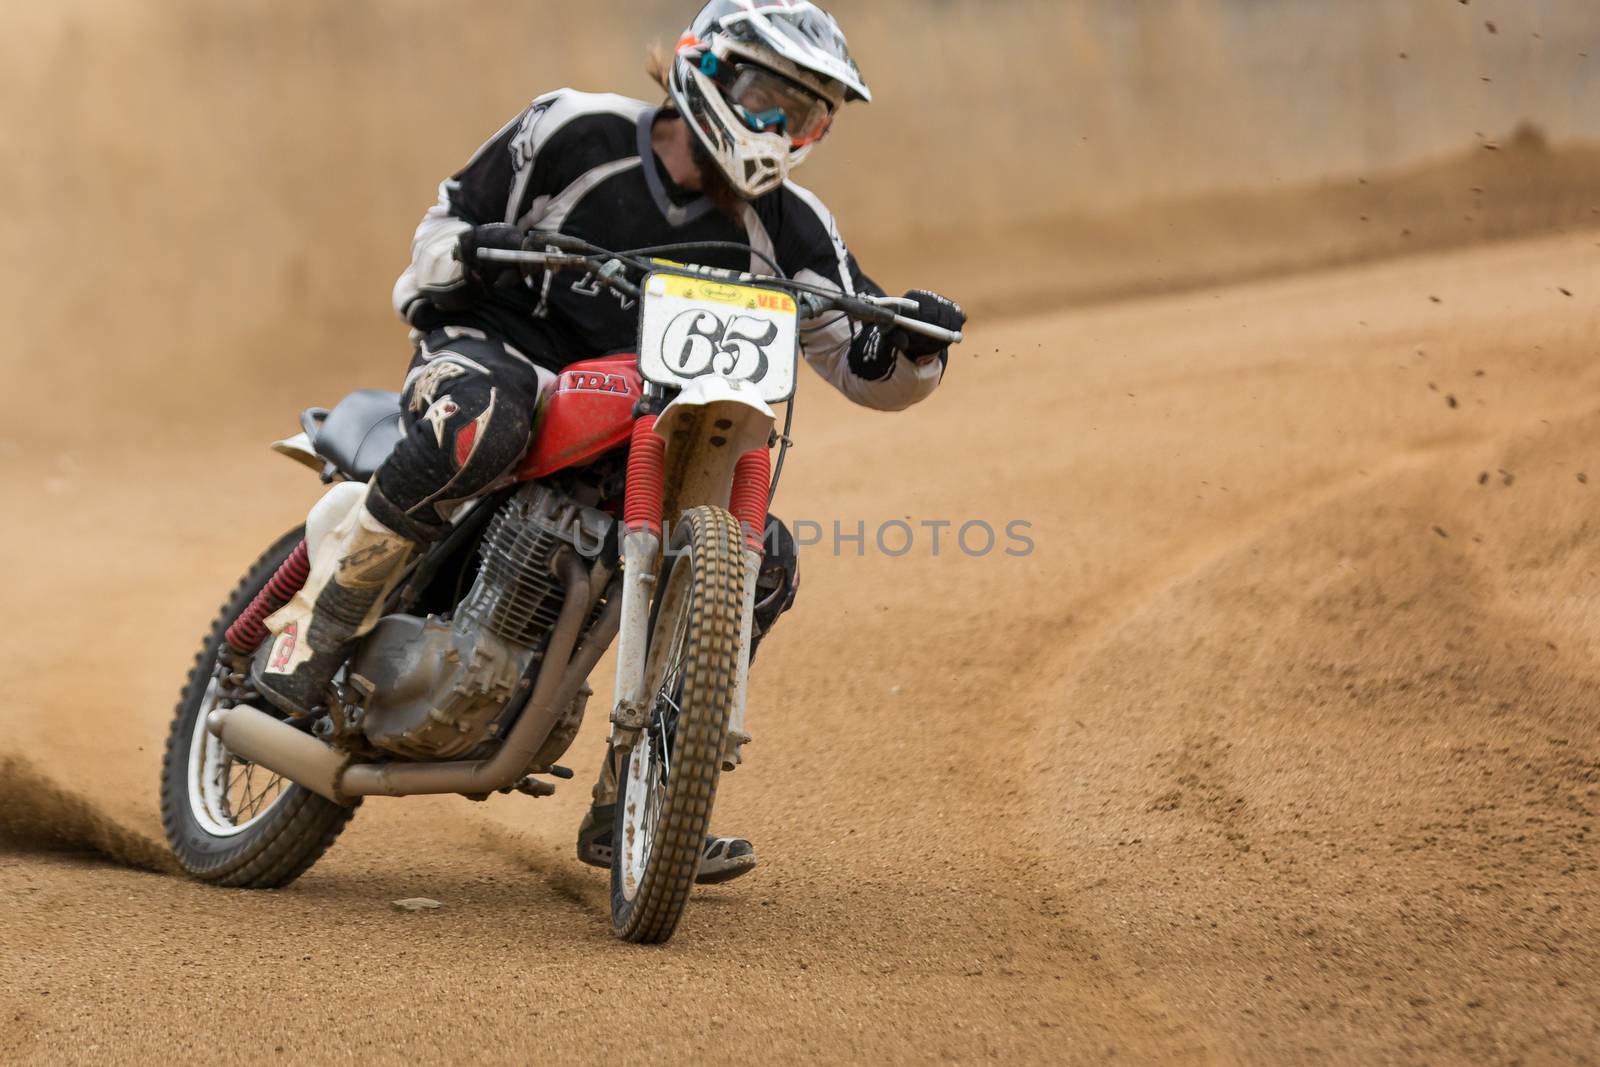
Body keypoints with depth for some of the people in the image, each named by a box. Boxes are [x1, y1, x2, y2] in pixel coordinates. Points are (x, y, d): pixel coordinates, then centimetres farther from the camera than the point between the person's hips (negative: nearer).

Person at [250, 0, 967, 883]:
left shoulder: (784, 230, -1)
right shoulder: (574, 132, -9)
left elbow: (868, 368, -1)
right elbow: (446, 223, 1)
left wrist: (915, 340, -24)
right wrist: (467, 247, -23)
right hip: (496, 346, -5)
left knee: (759, 557, -12)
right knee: (480, 416, -42)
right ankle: (316, 628, -27)